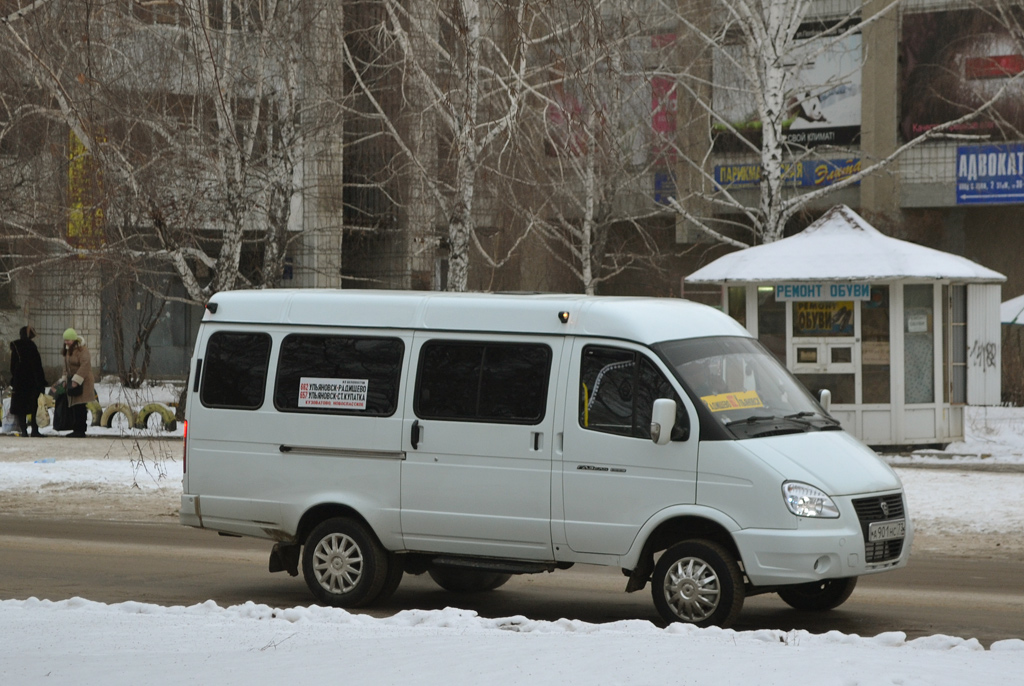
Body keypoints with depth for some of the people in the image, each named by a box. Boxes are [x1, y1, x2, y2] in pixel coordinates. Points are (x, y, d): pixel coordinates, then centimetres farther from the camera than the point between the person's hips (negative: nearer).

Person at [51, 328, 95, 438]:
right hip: (72, 381, 9)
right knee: (74, 407, 6)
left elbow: (85, 366, -22)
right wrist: (65, 380, 15)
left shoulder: (82, 350, -13)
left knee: (80, 407, -11)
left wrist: (76, 380, -24)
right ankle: (76, 429, 9)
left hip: (82, 382, -9)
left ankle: (80, 430, -11)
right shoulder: (68, 351, 17)